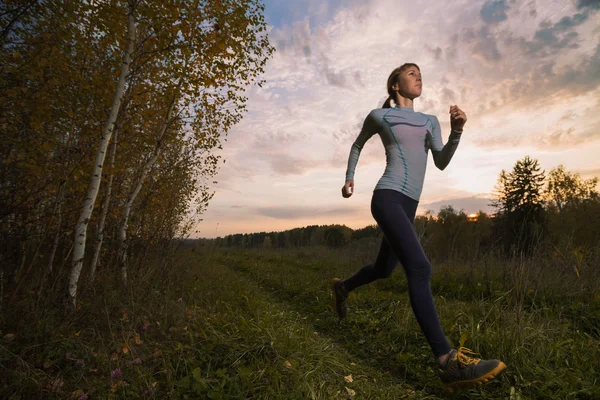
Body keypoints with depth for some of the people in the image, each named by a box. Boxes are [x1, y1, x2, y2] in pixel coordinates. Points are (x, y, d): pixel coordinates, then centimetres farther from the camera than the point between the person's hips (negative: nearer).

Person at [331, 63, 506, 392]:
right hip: (387, 199, -7)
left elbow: (442, 163, 10)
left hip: (408, 206, 7)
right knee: (420, 269, -23)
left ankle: (342, 287, 44)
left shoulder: (430, 121, 21)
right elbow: (357, 145, 25)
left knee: (383, 269, 18)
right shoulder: (378, 115, 10)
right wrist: (349, 178, 21)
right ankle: (448, 361, -24)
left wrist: (457, 130, -6)